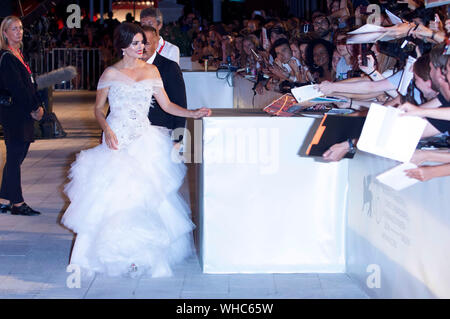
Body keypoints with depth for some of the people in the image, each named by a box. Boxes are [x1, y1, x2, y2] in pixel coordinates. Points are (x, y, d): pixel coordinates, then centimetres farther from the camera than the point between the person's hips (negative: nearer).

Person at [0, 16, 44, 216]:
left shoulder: (18, 55, 16)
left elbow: (30, 83, 18)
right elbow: (16, 88, -16)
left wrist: (37, 106, 7)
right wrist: (33, 109, -11)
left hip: (23, 115, 9)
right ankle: (17, 203, 3)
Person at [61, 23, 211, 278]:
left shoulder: (152, 71, 9)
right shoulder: (111, 74, 1)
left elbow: (167, 105, 10)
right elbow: (99, 108, 5)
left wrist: (193, 113, -3)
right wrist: (107, 129, -13)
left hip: (144, 139, 2)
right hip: (117, 140, -2)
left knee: (145, 195, -4)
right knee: (114, 194, -7)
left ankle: (142, 252, 3)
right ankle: (117, 253, 4)